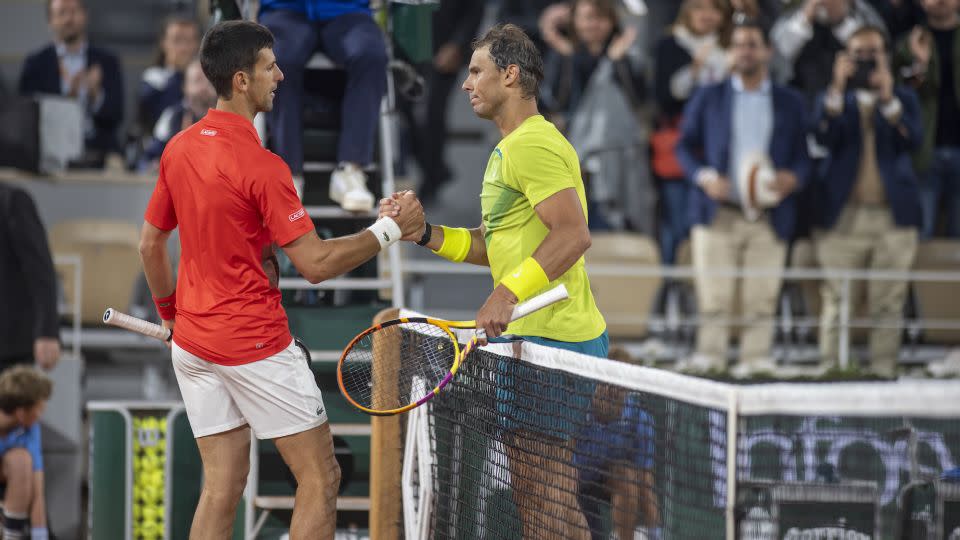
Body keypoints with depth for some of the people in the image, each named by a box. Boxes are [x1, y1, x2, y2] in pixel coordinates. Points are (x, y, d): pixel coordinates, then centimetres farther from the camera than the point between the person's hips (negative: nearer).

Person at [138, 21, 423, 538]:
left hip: (193, 342, 7)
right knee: (320, 478, 3)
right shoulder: (261, 166, -19)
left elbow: (150, 245, 13)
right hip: (257, 347, -7)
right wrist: (391, 228, -11)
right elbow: (315, 264, -19)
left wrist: (171, 313, 27)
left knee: (221, 488, 9)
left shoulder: (178, 149, 3)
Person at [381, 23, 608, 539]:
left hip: (553, 339, -11)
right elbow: (492, 245, 22)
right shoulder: (507, 149, 20)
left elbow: (573, 234, -24)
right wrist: (424, 233, 9)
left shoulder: (534, 144, -15)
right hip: (528, 338, 11)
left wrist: (508, 294, -30)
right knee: (528, 490, 13)